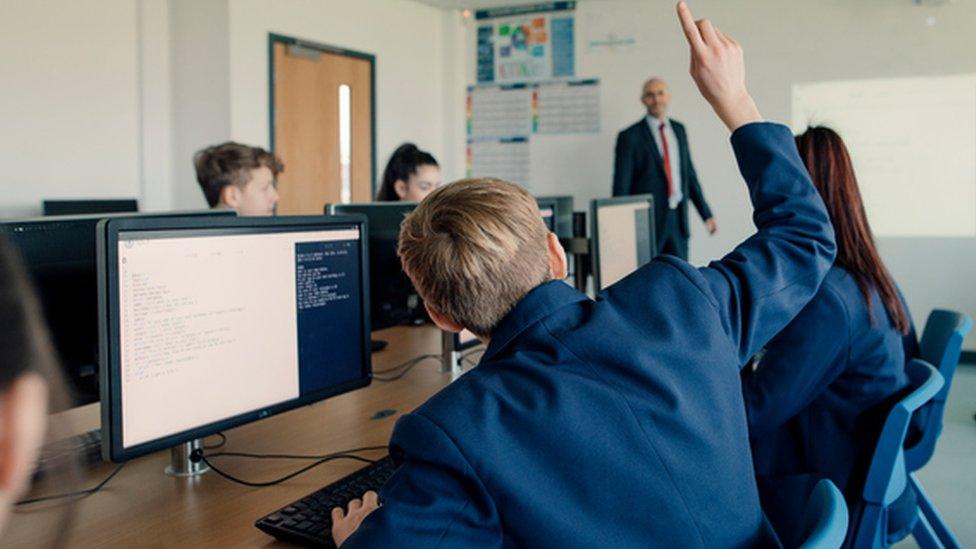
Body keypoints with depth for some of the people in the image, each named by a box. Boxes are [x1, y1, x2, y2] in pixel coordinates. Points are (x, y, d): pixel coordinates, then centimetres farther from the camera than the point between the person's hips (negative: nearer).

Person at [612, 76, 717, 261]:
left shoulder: (679, 129, 12)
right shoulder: (630, 136, -5)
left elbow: (689, 174, 17)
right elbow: (621, 187, -6)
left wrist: (706, 214, 14)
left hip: (678, 218, 5)